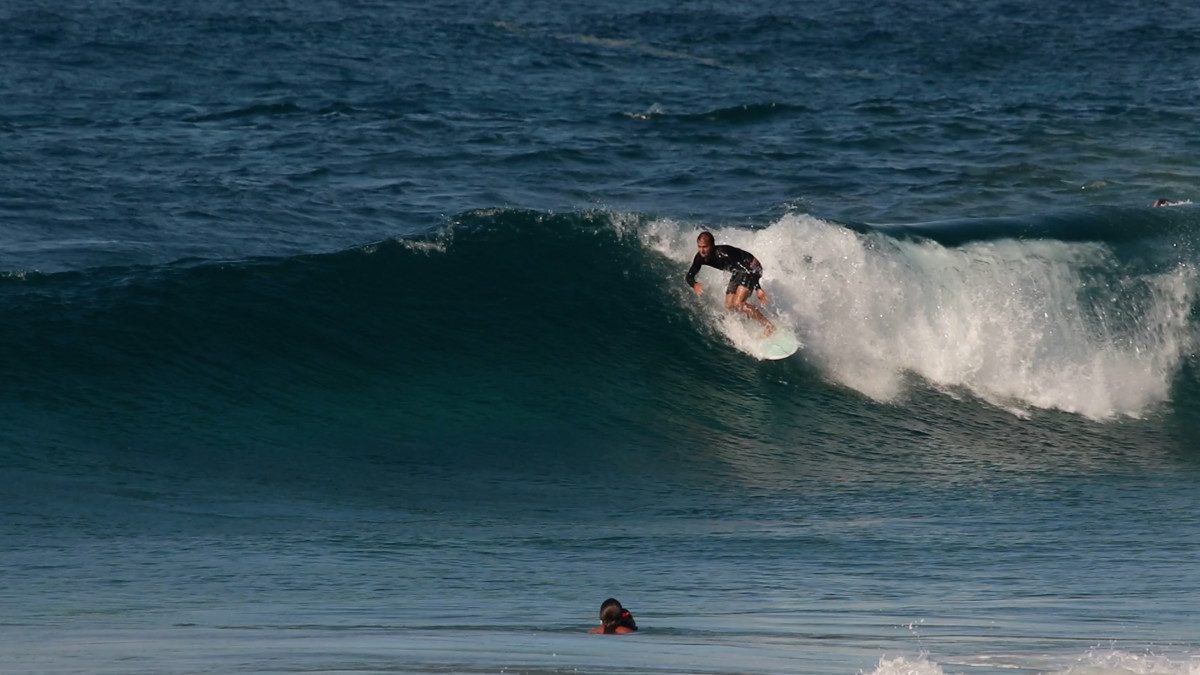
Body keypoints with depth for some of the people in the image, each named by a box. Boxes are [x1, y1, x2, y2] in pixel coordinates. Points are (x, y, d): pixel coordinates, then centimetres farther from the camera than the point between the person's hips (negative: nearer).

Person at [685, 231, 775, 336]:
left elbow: (747, 269, -32)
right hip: (738, 273, 9)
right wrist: (695, 285, -28)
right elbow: (690, 275, -3)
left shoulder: (722, 253, -33)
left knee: (738, 303, -22)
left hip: (751, 267, -9)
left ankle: (768, 326, -15)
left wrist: (758, 289, -34)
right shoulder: (700, 258, -11)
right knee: (729, 306, 3)